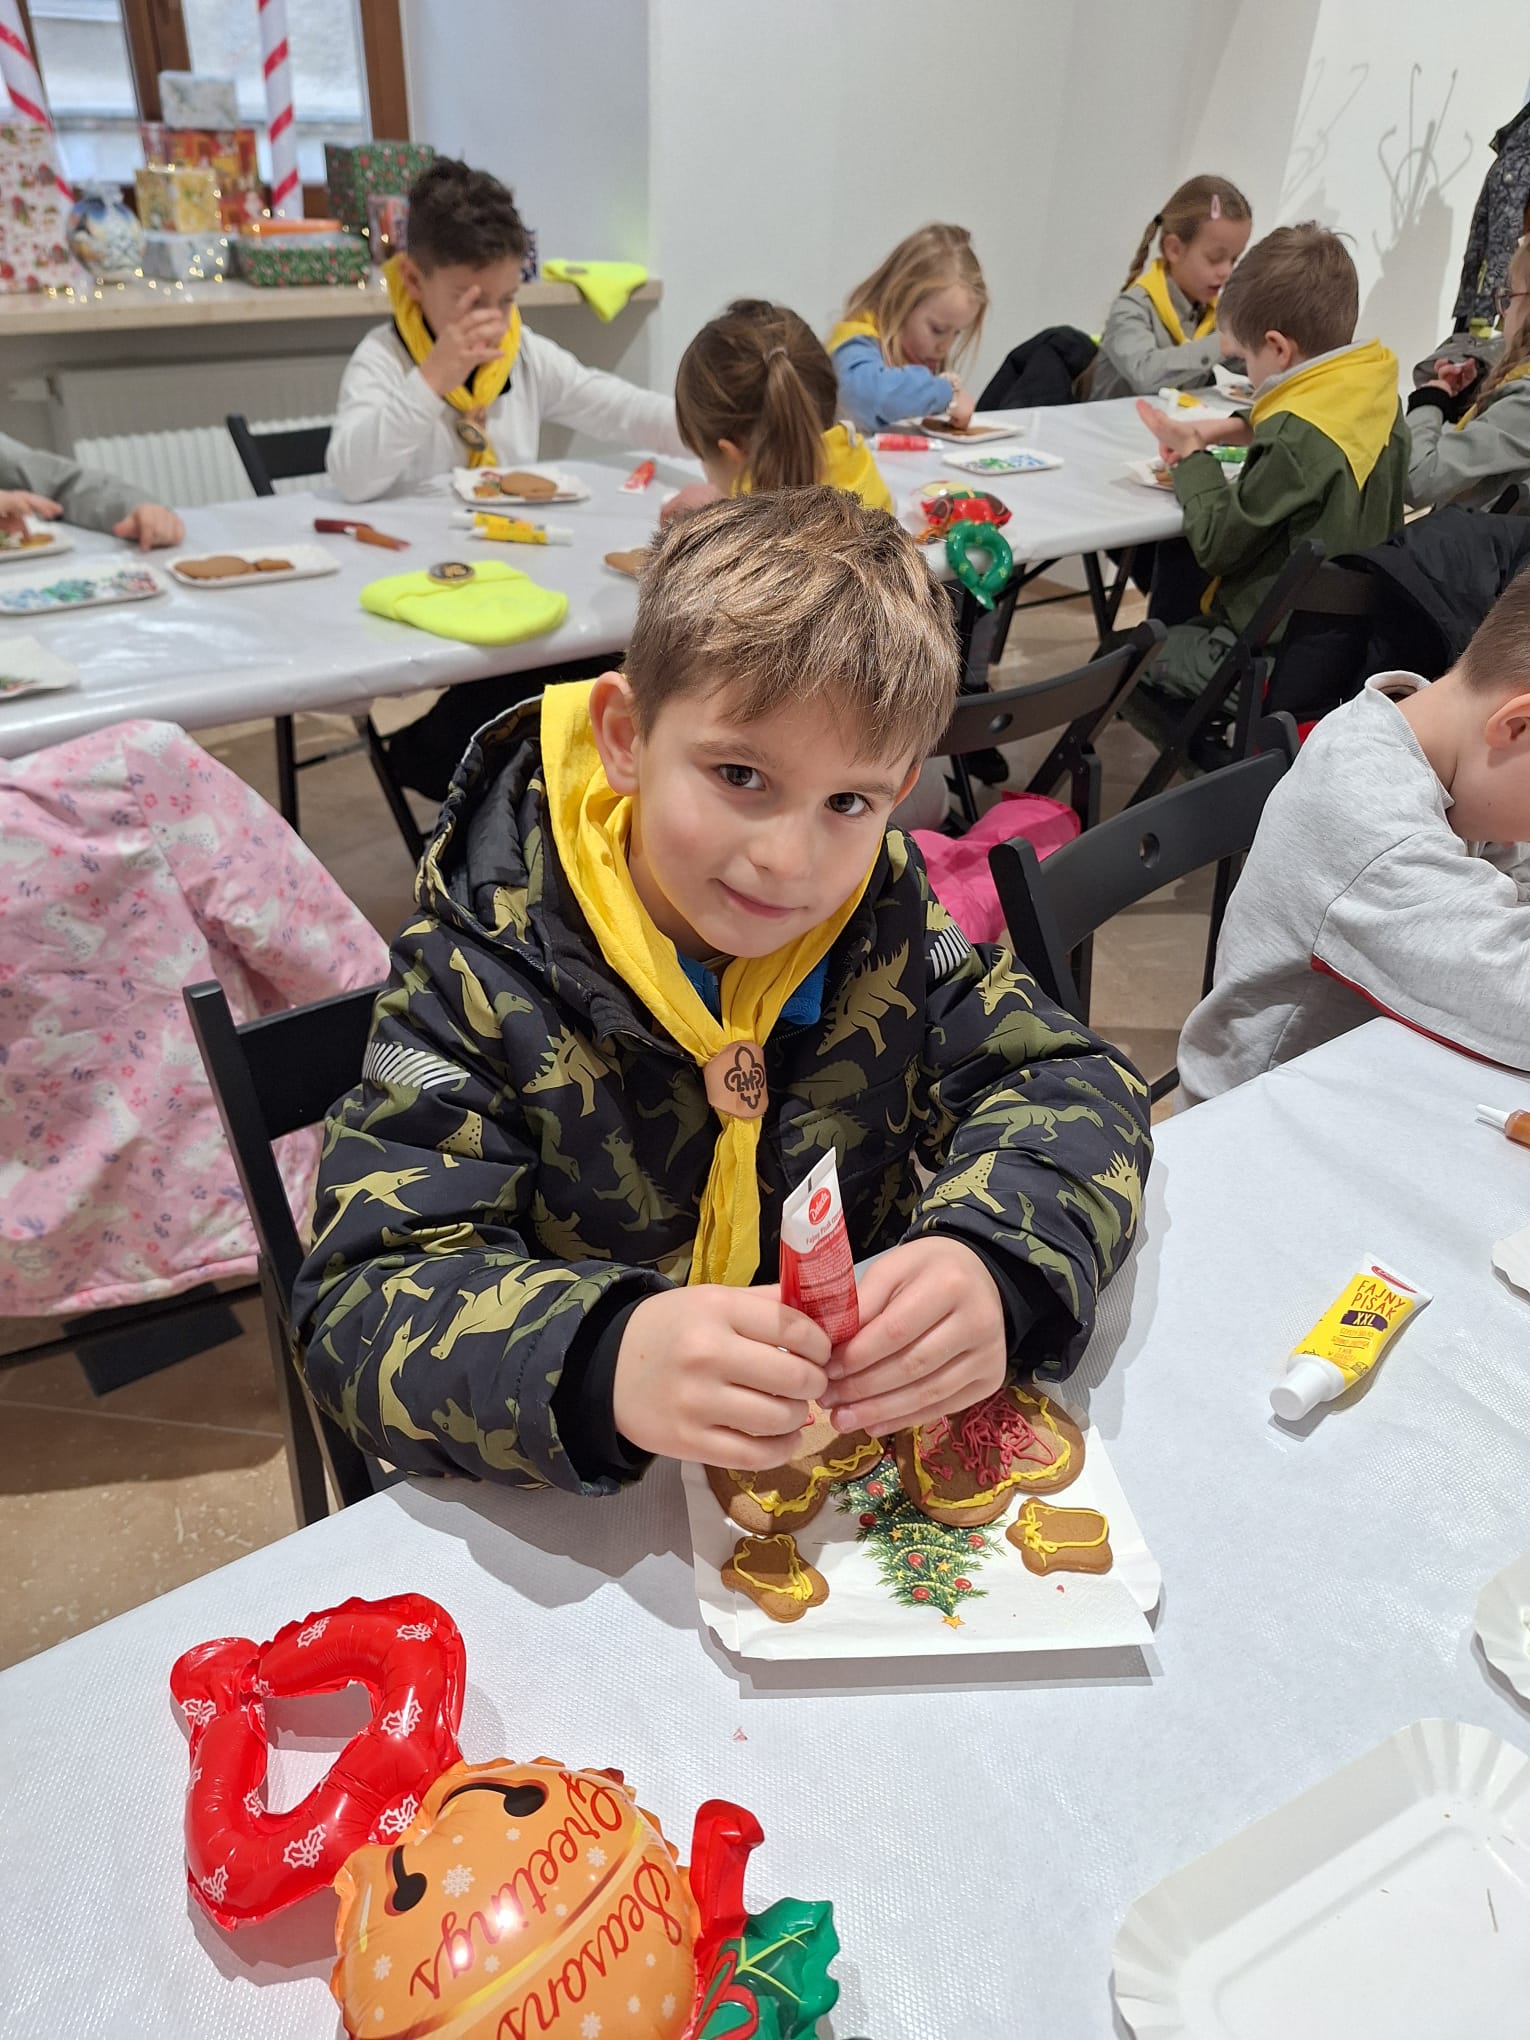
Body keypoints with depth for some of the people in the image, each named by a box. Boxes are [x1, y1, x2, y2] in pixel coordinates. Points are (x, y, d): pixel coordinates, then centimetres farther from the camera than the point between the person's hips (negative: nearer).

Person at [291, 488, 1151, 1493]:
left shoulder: (882, 913, -7)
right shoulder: (487, 971, -17)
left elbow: (1072, 1082, -6)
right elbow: (360, 1307, -21)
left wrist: (994, 1265, -29)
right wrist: (603, 1366, -42)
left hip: (878, 1437, 3)